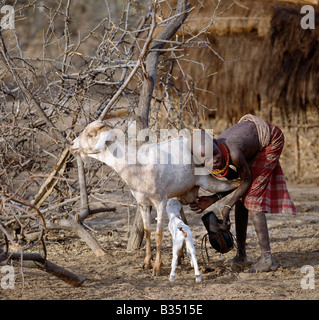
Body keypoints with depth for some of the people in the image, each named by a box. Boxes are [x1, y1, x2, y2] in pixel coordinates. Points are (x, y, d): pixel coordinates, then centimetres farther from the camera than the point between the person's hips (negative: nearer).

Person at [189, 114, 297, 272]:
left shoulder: (233, 153, -41)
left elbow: (246, 181, -22)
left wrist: (227, 206, -24)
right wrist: (213, 199, -17)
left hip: (272, 139, -7)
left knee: (252, 196, -16)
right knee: (240, 197, 10)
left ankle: (267, 257, -20)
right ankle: (241, 253, 23)